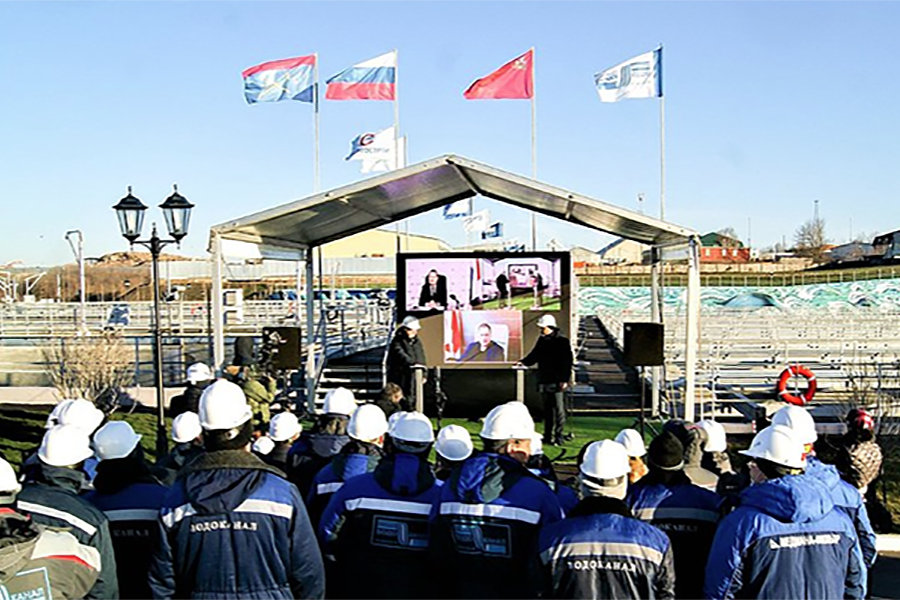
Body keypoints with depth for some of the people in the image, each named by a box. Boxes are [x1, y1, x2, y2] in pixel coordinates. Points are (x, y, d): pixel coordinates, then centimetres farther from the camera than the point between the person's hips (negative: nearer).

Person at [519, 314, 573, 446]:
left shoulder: (562, 341, -9)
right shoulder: (542, 340, 12)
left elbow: (567, 362, -11)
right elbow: (535, 355, 19)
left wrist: (564, 380, -16)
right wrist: (524, 362, 2)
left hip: (556, 382, -7)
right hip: (544, 380, 7)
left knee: (558, 409, -4)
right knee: (547, 409, 12)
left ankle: (559, 437, 0)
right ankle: (548, 437, 19)